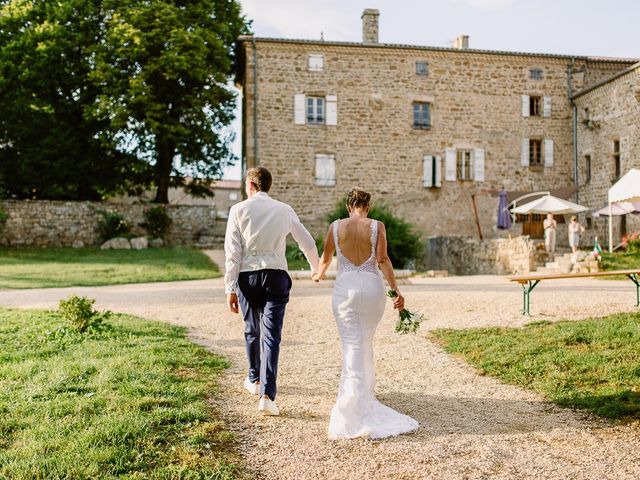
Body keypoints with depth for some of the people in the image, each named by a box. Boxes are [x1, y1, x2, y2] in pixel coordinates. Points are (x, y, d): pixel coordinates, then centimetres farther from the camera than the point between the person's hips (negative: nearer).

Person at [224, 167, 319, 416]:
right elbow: (307, 242, 13)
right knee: (271, 334, -2)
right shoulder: (284, 210, 4)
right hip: (276, 275, 0)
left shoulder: (239, 210, -1)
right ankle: (267, 394, -10)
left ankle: (254, 380, 38)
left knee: (252, 330, 19)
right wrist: (317, 267, 31)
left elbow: (232, 252, -5)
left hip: (247, 276, 0)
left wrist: (230, 288, -1)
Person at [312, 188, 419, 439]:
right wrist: (396, 290, -8)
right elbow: (383, 259, -10)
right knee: (366, 343, 18)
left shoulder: (336, 226, 3)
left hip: (345, 287, -1)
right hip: (372, 287, 1)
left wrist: (318, 275, 34)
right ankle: (363, 393, 29)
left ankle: (355, 401, -5)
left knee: (352, 346, 0)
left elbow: (325, 258, 14)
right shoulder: (377, 226, 0)